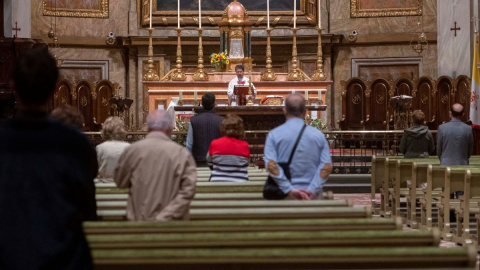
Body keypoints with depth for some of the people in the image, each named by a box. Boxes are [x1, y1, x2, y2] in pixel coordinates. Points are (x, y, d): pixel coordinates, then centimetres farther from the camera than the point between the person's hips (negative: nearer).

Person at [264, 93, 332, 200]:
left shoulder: (274, 135, 0)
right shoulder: (318, 135, 5)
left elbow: (271, 166, -11)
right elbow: (326, 167, -4)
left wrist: (289, 190, -12)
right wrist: (311, 191, -9)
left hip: (285, 195, -1)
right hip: (313, 196, 1)